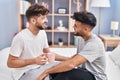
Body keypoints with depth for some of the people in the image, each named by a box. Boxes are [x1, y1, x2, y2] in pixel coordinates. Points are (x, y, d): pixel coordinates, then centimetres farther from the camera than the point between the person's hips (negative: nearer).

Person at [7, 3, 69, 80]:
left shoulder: (42, 33, 0)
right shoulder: (20, 37, -22)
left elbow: (48, 53, 12)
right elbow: (10, 63, -17)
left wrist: (67, 59, 1)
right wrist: (34, 60, -26)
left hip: (40, 67, 7)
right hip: (25, 72, -7)